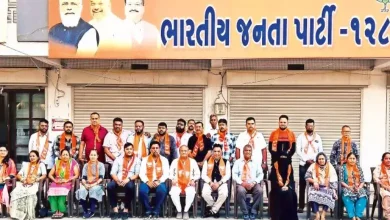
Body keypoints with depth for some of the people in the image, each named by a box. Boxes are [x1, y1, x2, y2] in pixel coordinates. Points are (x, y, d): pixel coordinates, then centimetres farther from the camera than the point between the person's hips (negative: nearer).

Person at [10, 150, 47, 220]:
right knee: (16, 192, -31)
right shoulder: (25, 164, 25)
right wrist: (22, 179, -3)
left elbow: (44, 175, 1)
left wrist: (34, 180, -12)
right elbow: (18, 175, 19)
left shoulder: (41, 165, 14)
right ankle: (16, 214, -31)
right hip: (23, 184, 3)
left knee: (30, 193, -38)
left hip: (34, 184, -3)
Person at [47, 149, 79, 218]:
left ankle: (61, 212, -28)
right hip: (57, 183, 3)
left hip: (67, 183, -3)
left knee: (62, 190, -35)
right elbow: (50, 174, 16)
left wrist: (67, 180, -12)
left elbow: (76, 175, -1)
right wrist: (55, 180, -3)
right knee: (52, 190, -29)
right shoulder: (57, 163, 18)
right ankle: (55, 211, -28)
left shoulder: (73, 163, 7)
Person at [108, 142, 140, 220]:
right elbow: (113, 172, 6)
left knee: (130, 187, -38)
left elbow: (137, 174, 1)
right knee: (110, 186, -31)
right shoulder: (118, 159, 15)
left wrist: (128, 179, -17)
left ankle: (126, 210, -21)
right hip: (118, 180, 2)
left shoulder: (137, 160, 10)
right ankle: (115, 210, -23)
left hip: (130, 180, -2)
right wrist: (118, 180, -14)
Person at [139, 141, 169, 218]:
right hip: (147, 182, 1)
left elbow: (166, 173, 0)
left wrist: (159, 181, -17)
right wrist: (147, 182, -16)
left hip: (159, 182, 0)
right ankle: (148, 210, -12)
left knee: (162, 191, -34)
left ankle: (156, 211, -16)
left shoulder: (164, 160, 10)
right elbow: (141, 173, 1)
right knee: (142, 191, -32)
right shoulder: (145, 159, 11)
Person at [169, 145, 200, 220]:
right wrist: (173, 179, -10)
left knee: (191, 192, -36)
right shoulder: (175, 161, 11)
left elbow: (198, 174, 10)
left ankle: (186, 211, -21)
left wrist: (193, 179, -9)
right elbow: (170, 173, 11)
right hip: (177, 184, 1)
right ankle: (179, 211, -19)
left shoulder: (192, 161, 9)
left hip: (189, 184, -1)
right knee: (173, 192, -34)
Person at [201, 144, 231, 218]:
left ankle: (213, 210, -12)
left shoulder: (226, 162, 9)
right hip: (209, 182, 1)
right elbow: (203, 175, 5)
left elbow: (228, 175, 2)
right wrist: (210, 183, -11)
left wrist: (219, 183, -12)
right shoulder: (207, 162, 11)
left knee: (224, 194, -33)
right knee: (205, 193, -30)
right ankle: (216, 209, -5)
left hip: (221, 182, -1)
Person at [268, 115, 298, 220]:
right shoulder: (274, 133, 3)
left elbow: (293, 149, 4)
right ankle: (276, 211, 4)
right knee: (276, 184, -2)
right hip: (276, 161, -1)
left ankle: (288, 211, 6)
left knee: (289, 184, 0)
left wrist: (287, 154, -12)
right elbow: (270, 148, -1)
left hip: (287, 162, 1)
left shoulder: (291, 134, 7)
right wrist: (278, 155, -14)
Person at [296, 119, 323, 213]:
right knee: (302, 185, -1)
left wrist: (315, 160, -6)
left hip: (315, 164, 2)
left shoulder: (317, 137, 10)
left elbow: (321, 151, 9)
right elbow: (298, 151, -3)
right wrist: (306, 160, -12)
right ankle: (301, 206, 3)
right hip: (303, 164, -1)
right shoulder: (301, 137, 4)